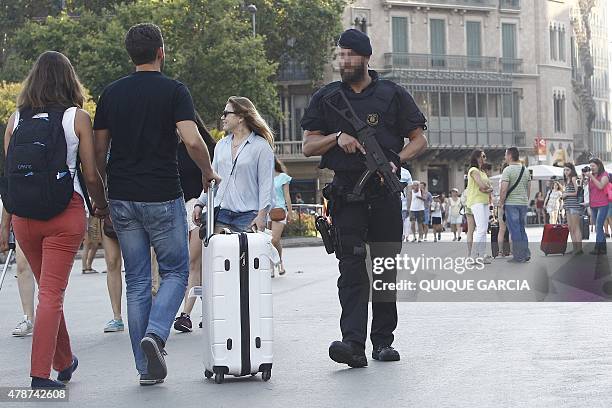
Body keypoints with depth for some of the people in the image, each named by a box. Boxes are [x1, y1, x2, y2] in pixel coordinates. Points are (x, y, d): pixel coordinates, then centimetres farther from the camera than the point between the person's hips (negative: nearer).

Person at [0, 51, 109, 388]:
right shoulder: (78, 117, -4)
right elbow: (91, 175, -2)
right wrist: (102, 205, 17)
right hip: (65, 212, -4)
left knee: (49, 288, 19)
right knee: (52, 293, 0)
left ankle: (64, 362, 33)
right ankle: (41, 372, -5)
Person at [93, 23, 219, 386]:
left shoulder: (111, 93, 7)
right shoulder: (174, 91, -6)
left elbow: (99, 149, 7)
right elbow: (192, 140, -19)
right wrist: (209, 172, -1)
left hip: (122, 198, 4)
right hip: (162, 198, -4)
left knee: (137, 281, 9)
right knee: (175, 272, 10)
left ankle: (147, 368, 9)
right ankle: (155, 334, -15)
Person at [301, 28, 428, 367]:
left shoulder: (392, 95, 7)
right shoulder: (326, 98, 10)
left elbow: (419, 139, 8)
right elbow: (309, 146, 9)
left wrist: (396, 161, -10)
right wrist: (338, 138, -9)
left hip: (385, 192, 1)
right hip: (347, 194, 0)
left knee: (386, 267, 5)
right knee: (351, 267, -12)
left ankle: (383, 341, 14)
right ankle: (353, 342, -22)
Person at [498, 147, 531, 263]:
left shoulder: (508, 170, -12)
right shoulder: (525, 170, 11)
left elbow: (504, 189, -17)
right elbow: (528, 189, 15)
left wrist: (501, 203, -7)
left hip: (511, 203, -7)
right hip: (523, 203, 7)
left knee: (515, 230, -3)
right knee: (522, 229, 15)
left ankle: (518, 256, -2)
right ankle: (526, 254, 13)